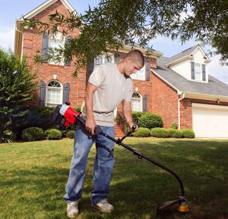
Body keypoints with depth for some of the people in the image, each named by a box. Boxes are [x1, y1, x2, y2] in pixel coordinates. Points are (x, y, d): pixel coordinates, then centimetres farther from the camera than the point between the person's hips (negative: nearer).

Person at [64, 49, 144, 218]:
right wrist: (90, 118, -21)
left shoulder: (129, 83, 10)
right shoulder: (104, 69, -9)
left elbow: (126, 106, 13)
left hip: (108, 125, 6)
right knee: (79, 160, -3)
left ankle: (99, 198, 20)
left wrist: (132, 125, 0)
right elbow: (89, 92, -15)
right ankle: (72, 199, 10)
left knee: (106, 161, 6)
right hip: (88, 121, -6)